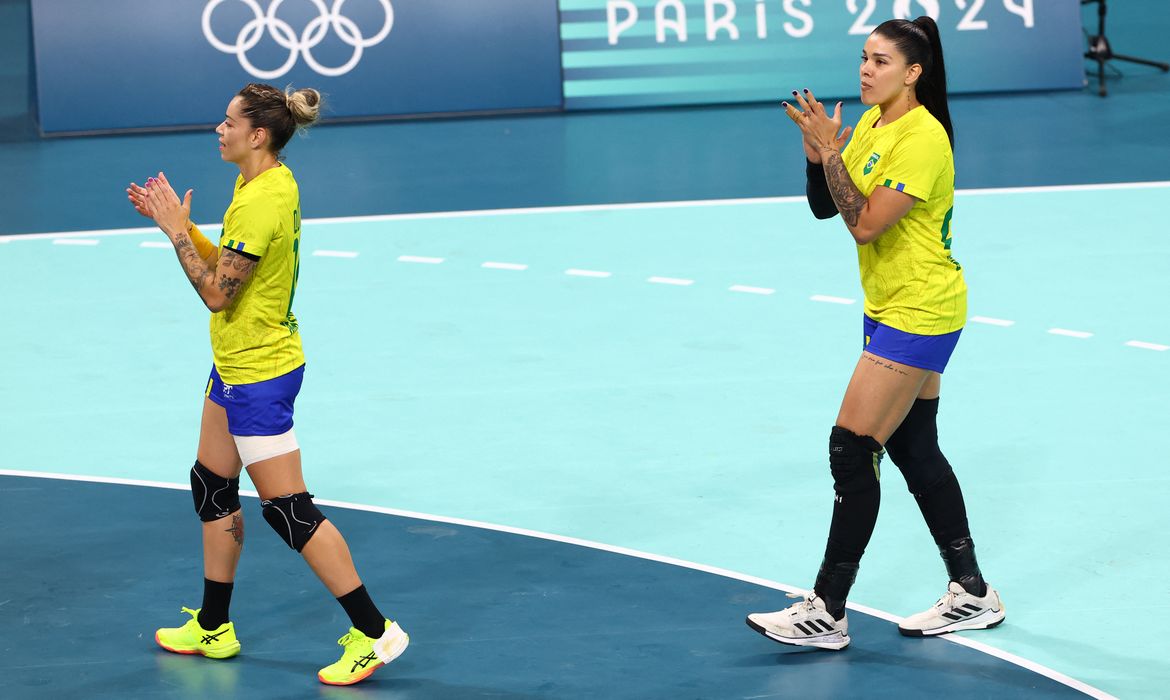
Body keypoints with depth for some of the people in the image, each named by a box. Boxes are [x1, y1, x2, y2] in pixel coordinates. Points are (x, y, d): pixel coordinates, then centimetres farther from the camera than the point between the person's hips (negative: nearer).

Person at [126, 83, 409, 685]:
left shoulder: (262, 202, -25)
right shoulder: (272, 184, 6)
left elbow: (217, 292, -24)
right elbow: (229, 266, 13)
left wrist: (177, 230, -16)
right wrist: (174, 222, 8)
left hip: (258, 375, -11)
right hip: (238, 364, 11)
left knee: (287, 508, -6)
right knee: (212, 484, 18)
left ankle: (374, 632, -2)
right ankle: (213, 629, 29)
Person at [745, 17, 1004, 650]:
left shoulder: (922, 139, -21)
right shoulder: (870, 123, 7)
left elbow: (865, 223, -26)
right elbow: (825, 207, 9)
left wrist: (830, 150, -24)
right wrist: (817, 153, -8)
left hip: (917, 316, -10)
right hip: (892, 308, 10)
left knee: (852, 449, -9)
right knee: (914, 450, 13)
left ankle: (826, 613, -5)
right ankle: (972, 596, 22)